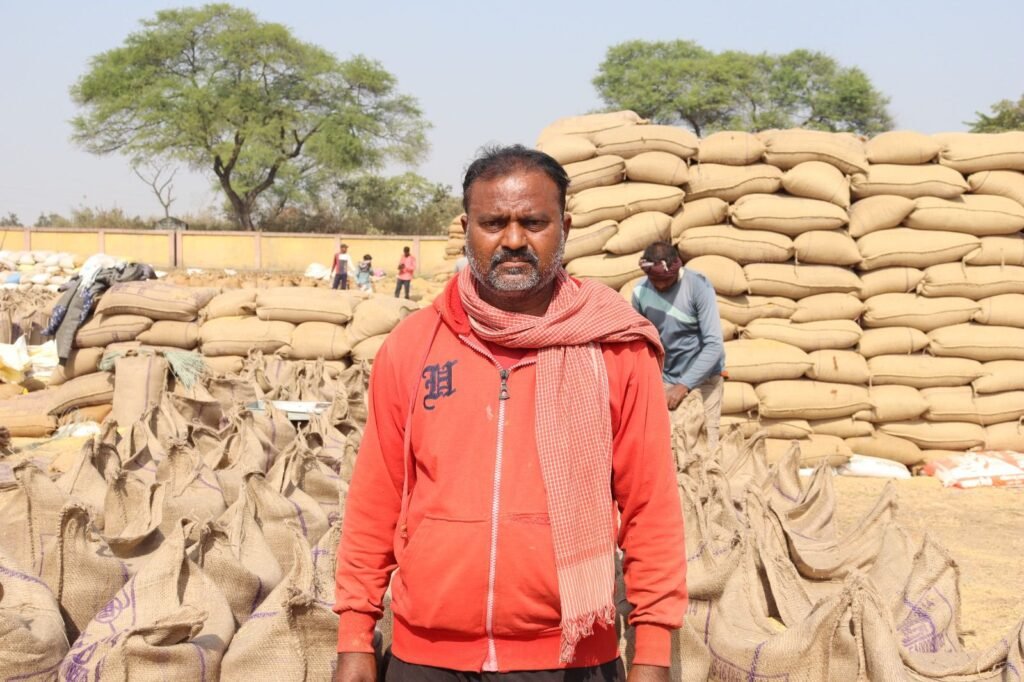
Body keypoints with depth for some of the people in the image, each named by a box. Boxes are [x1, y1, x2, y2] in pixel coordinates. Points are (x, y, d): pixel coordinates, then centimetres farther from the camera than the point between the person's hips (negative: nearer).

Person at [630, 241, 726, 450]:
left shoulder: (698, 286, -17)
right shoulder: (640, 291, -6)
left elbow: (714, 344, -20)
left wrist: (684, 385, -25)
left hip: (702, 378, -3)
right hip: (664, 380, 3)